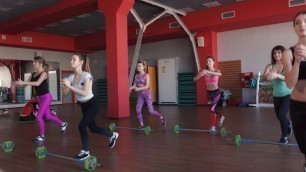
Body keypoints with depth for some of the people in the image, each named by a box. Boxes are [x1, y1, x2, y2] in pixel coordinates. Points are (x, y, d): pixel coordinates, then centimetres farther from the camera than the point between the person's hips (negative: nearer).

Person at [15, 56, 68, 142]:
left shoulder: (44, 73, -14)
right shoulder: (33, 74, 8)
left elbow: (37, 83, -30)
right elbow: (26, 83, 2)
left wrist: (23, 83, -34)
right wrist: (20, 83, -20)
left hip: (46, 97, -8)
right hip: (40, 98, 8)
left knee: (39, 117, -8)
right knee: (48, 116, 17)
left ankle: (42, 136, 9)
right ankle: (63, 124, 38)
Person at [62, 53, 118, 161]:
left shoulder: (87, 75, -22)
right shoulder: (71, 77, -5)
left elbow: (85, 92, -33)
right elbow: (65, 94, -4)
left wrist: (70, 86, -35)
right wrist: (65, 86, -25)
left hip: (92, 104, -7)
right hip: (83, 105, 8)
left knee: (81, 126, -17)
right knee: (93, 128, 16)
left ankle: (85, 152, 2)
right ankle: (113, 135, 42)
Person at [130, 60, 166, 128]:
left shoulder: (146, 75, -10)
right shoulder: (136, 76, 7)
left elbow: (147, 86, -18)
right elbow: (135, 85, 6)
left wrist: (138, 89, -30)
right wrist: (131, 88, -15)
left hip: (146, 94, -5)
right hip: (140, 95, 5)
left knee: (151, 110, -3)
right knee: (138, 110, -3)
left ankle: (162, 118, 21)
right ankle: (141, 124, 11)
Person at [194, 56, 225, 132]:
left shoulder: (216, 70, -8)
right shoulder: (204, 71, -2)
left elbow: (219, 74, -34)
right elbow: (195, 79, -14)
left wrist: (208, 72, -49)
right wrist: (200, 75, -37)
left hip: (216, 92, -4)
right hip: (209, 93, 4)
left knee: (212, 108, -19)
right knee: (212, 109, 15)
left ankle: (213, 127, -3)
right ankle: (221, 117, 44)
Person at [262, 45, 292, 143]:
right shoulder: (270, 66, -2)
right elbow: (263, 78, -17)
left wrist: (277, 75, -42)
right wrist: (267, 76, -40)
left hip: (287, 95, -4)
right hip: (276, 96, 4)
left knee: (282, 115, -16)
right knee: (279, 117, 17)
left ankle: (284, 137, 7)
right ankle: (289, 125, 52)